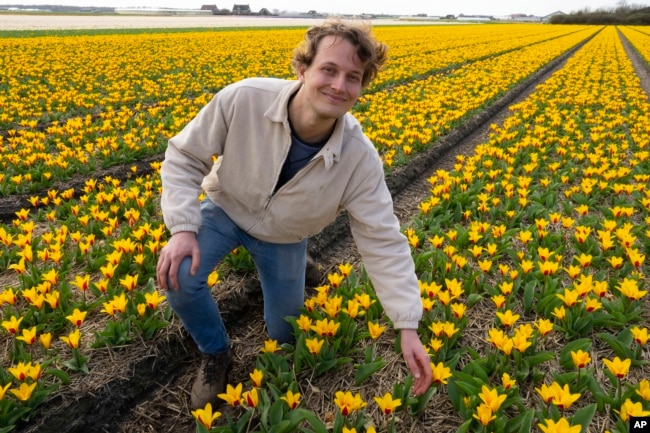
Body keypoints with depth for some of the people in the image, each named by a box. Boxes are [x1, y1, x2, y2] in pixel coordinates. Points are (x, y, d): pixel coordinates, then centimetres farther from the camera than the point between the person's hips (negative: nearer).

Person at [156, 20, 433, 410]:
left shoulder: (360, 158, -31)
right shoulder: (243, 100, -34)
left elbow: (383, 242, -25)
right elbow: (183, 157, -19)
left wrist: (409, 328, -29)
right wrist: (182, 228, -30)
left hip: (284, 235, 1)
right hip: (226, 211, 0)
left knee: (284, 336, 10)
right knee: (179, 276, -28)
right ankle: (216, 355, 4)